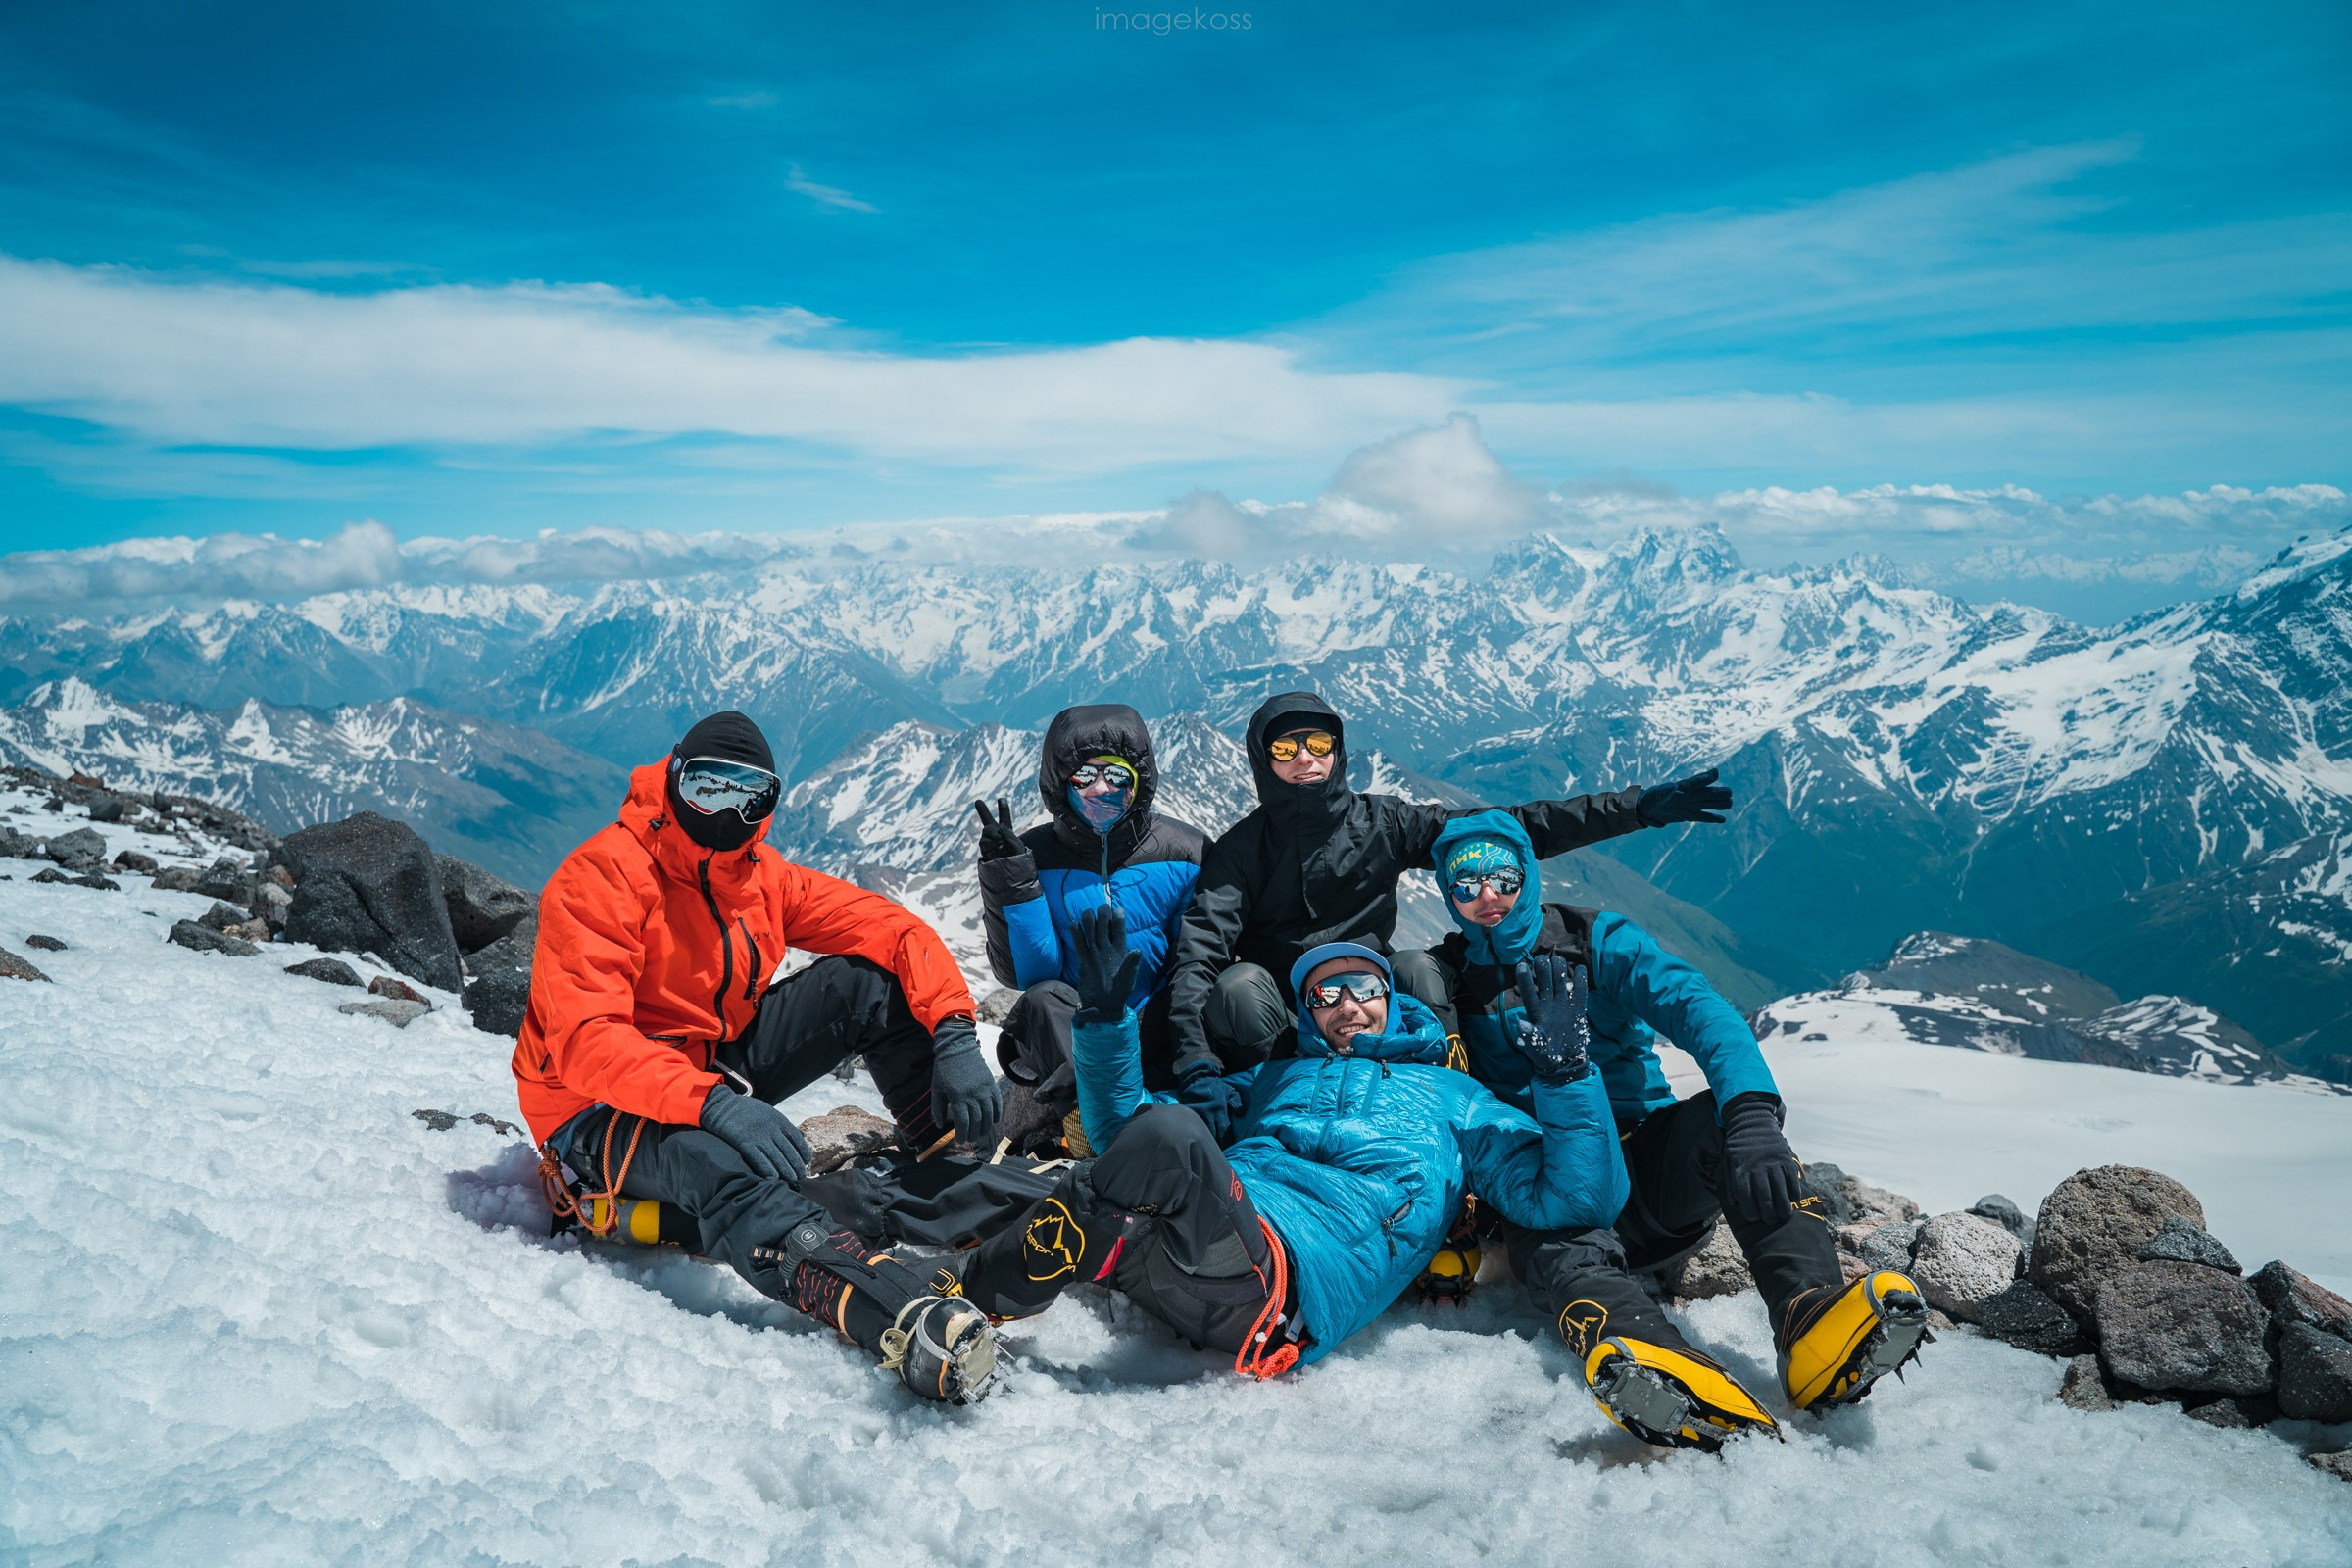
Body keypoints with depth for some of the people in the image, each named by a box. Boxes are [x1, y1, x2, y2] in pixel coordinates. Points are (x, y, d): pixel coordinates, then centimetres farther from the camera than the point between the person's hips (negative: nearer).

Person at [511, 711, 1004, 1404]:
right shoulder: (600, 877, -17)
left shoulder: (762, 877, 2)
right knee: (722, 1162, -42)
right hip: (602, 1110, -7)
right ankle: (909, 1320, -66)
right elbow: (584, 1039, -30)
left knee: (872, 980, -11)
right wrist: (712, 1102, -46)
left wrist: (954, 1037, -22)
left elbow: (893, 930, -4)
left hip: (721, 1067, 7)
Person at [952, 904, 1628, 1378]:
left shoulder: (1452, 1095, 31)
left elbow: (1576, 1200, 20)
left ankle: (981, 1290, -28)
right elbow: (1123, 1129, 36)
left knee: (1172, 1135, -34)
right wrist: (1106, 1019, 23)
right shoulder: (1268, 1080, 38)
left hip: (1299, 1283, -3)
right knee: (1166, 1127, -34)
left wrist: (1564, 1074, 7)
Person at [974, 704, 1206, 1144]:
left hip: (1158, 1031, 0)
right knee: (1044, 999, -30)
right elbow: (1023, 974, -7)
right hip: (1066, 1038, 0)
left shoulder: (1183, 851, -2)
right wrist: (1011, 881, -19)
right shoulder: (1035, 857, -1)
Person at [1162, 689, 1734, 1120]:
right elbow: (1199, 950, -21)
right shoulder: (1242, 849, -9)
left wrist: (1637, 808, -11)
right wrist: (1196, 1061, -39)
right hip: (1282, 1008, -2)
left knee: (1418, 970, -27)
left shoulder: (1381, 823, -2)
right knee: (1241, 990, -33)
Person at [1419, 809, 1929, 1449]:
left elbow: (1699, 1007, -14)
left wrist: (1751, 1112, -34)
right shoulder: (1447, 980, 9)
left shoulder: (1599, 941, 5)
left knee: (1722, 1114, -29)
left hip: (1648, 1164, 1)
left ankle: (1811, 1320, -49)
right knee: (1563, 1253, -36)